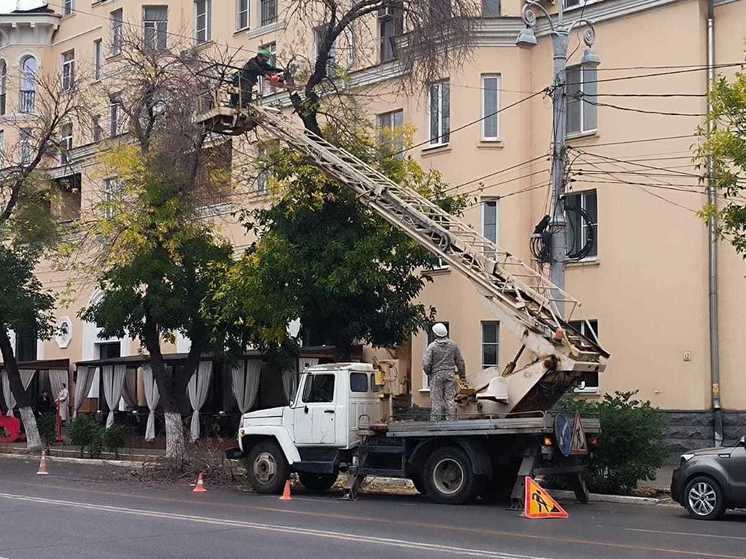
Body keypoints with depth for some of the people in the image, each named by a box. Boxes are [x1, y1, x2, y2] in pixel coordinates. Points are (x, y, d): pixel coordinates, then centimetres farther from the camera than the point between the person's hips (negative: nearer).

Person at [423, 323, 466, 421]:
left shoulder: (432, 346, -9)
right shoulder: (453, 345, 2)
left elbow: (426, 363, -12)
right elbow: (460, 361, 9)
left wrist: (428, 373, 7)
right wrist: (462, 374, 20)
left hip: (436, 375, -3)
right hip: (450, 374, 3)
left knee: (437, 400, 1)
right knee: (450, 399, 6)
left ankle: (435, 422, 3)